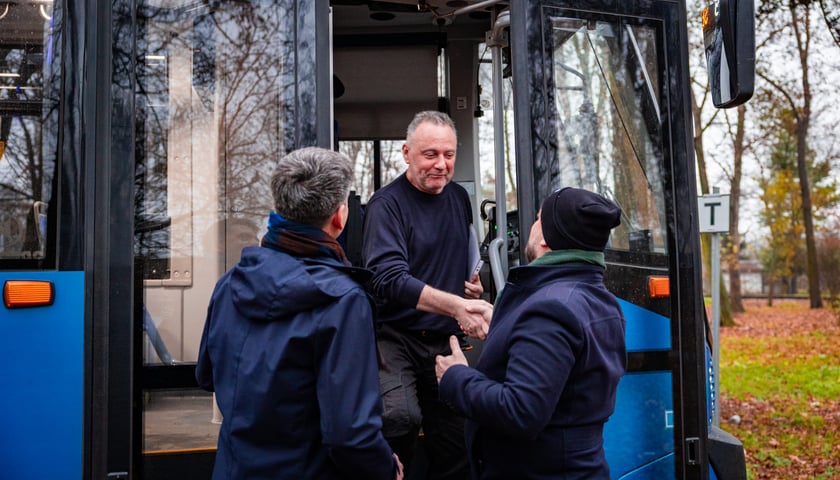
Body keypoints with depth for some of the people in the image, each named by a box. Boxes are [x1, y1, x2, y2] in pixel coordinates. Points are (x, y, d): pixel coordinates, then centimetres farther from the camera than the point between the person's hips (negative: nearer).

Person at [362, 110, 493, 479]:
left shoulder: (459, 197, 8)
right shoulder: (387, 204, -13)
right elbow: (389, 278, -27)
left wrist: (475, 282, 6)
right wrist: (456, 306, -37)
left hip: (443, 341, 6)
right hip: (395, 337, -6)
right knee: (400, 417, -32)